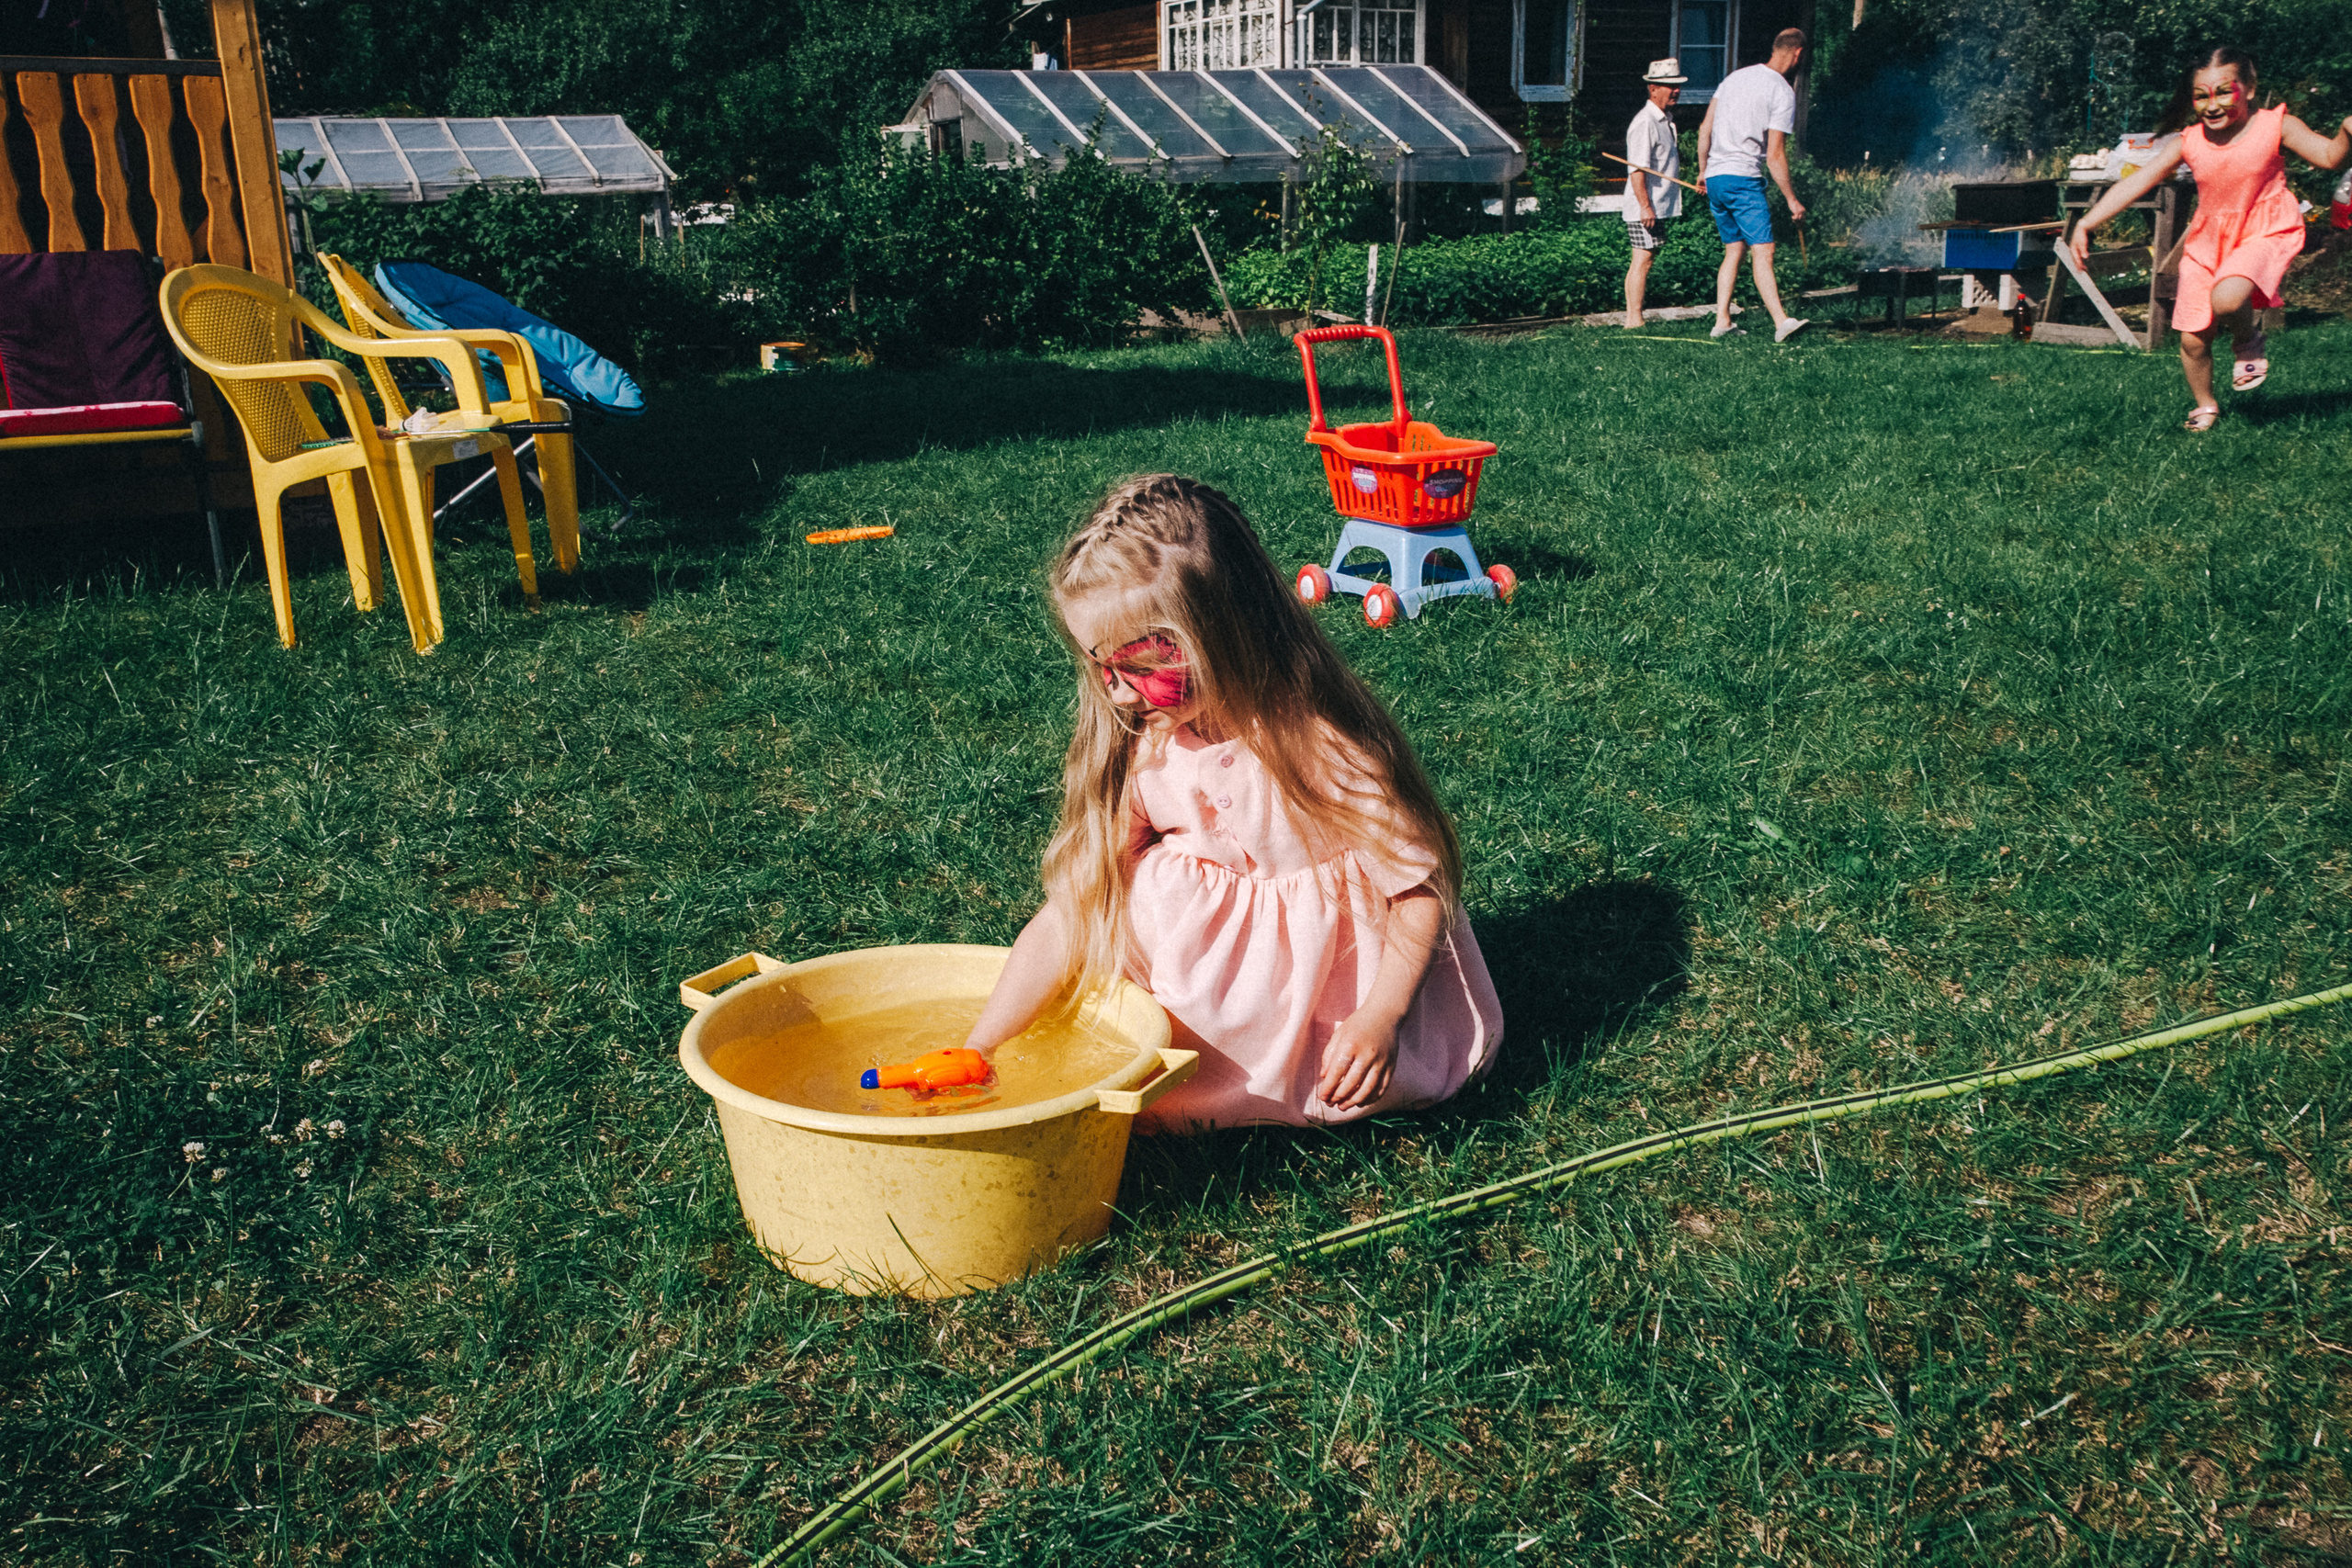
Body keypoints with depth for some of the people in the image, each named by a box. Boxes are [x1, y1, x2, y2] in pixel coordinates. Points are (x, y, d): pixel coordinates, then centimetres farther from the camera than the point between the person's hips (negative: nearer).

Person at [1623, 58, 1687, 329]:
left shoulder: (1666, 120, 17)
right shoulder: (1645, 123, -14)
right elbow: (1637, 168, -21)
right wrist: (1645, 205, -25)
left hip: (1659, 207, 10)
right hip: (1646, 208, -10)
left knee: (1642, 261, 10)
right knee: (1643, 259, -9)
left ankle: (1631, 319, 13)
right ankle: (1635, 320, -8)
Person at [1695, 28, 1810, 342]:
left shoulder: (1736, 76, 14)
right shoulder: (1783, 92, -6)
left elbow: (1705, 129, 15)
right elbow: (1774, 155, -11)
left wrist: (1703, 171, 25)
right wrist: (1792, 200, -5)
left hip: (1714, 178, 7)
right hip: (1743, 178, -7)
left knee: (1734, 250, 14)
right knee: (1763, 250, -15)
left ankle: (1722, 322, 11)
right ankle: (1781, 322, -26)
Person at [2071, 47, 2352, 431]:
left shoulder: (2274, 127, -9)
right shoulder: (2187, 143, -3)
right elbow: (2135, 184, -5)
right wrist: (2087, 224, -11)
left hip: (2264, 233, -4)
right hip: (2208, 241, 4)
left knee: (2226, 299, -35)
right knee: (2193, 339, 6)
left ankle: (2249, 341, 1)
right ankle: (2205, 406, 34)